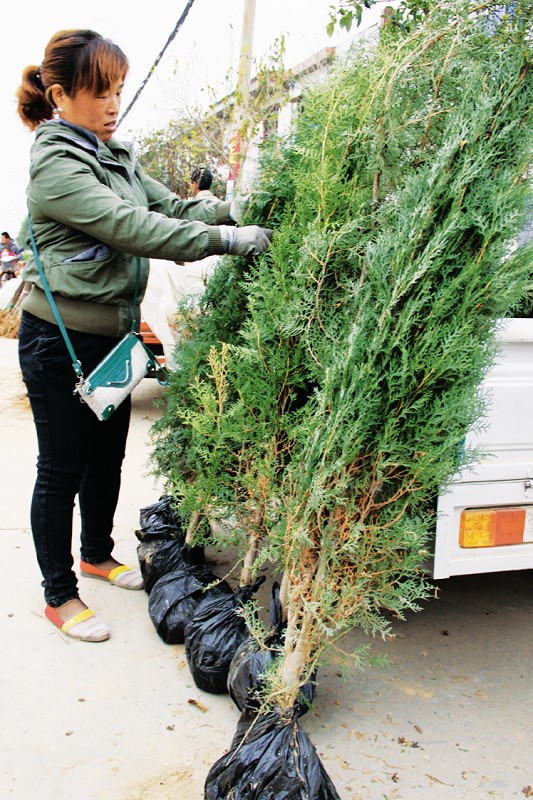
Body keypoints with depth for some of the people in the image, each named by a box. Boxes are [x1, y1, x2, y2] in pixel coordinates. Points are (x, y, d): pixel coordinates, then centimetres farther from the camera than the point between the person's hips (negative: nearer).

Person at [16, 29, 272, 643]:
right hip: (60, 343, -8)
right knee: (61, 470, 4)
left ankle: (97, 553, 42)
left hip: (112, 335, 8)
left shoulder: (116, 154, 9)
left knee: (107, 455, 19)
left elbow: (170, 206, 6)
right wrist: (228, 240, -29)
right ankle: (59, 596, 22)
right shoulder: (55, 165, -18)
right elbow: (132, 228, -28)